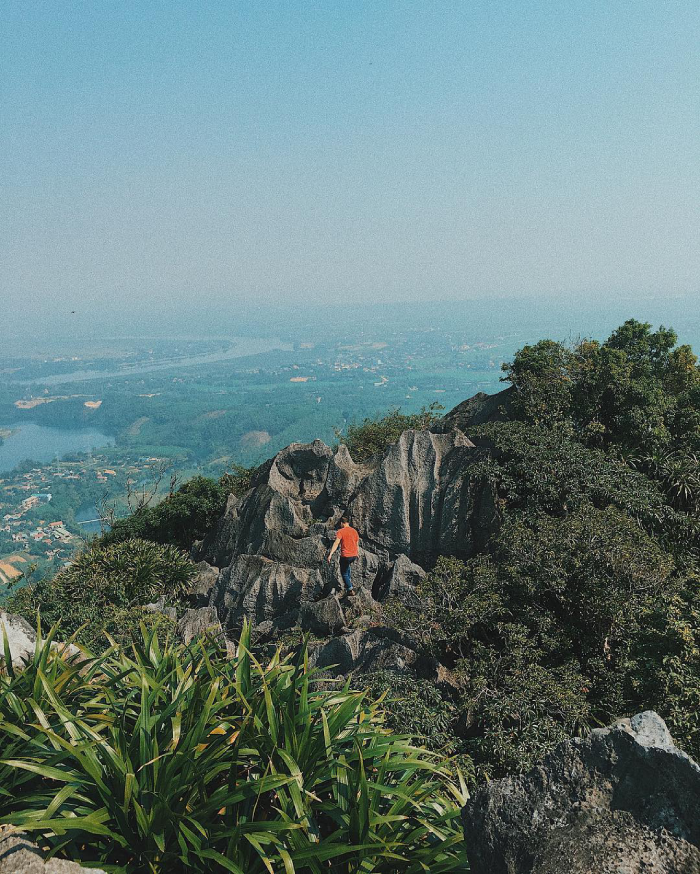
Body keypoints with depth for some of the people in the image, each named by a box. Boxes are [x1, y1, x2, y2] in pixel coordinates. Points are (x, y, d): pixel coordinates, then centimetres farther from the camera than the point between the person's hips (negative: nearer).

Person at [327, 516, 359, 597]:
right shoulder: (354, 531, 9)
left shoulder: (341, 531, -9)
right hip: (354, 555, 6)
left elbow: (336, 543, -19)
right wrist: (357, 554, 30)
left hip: (345, 555, -6)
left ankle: (351, 590, 4)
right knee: (347, 565, 36)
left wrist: (330, 554, -24)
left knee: (344, 573, 9)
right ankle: (349, 581, 29)